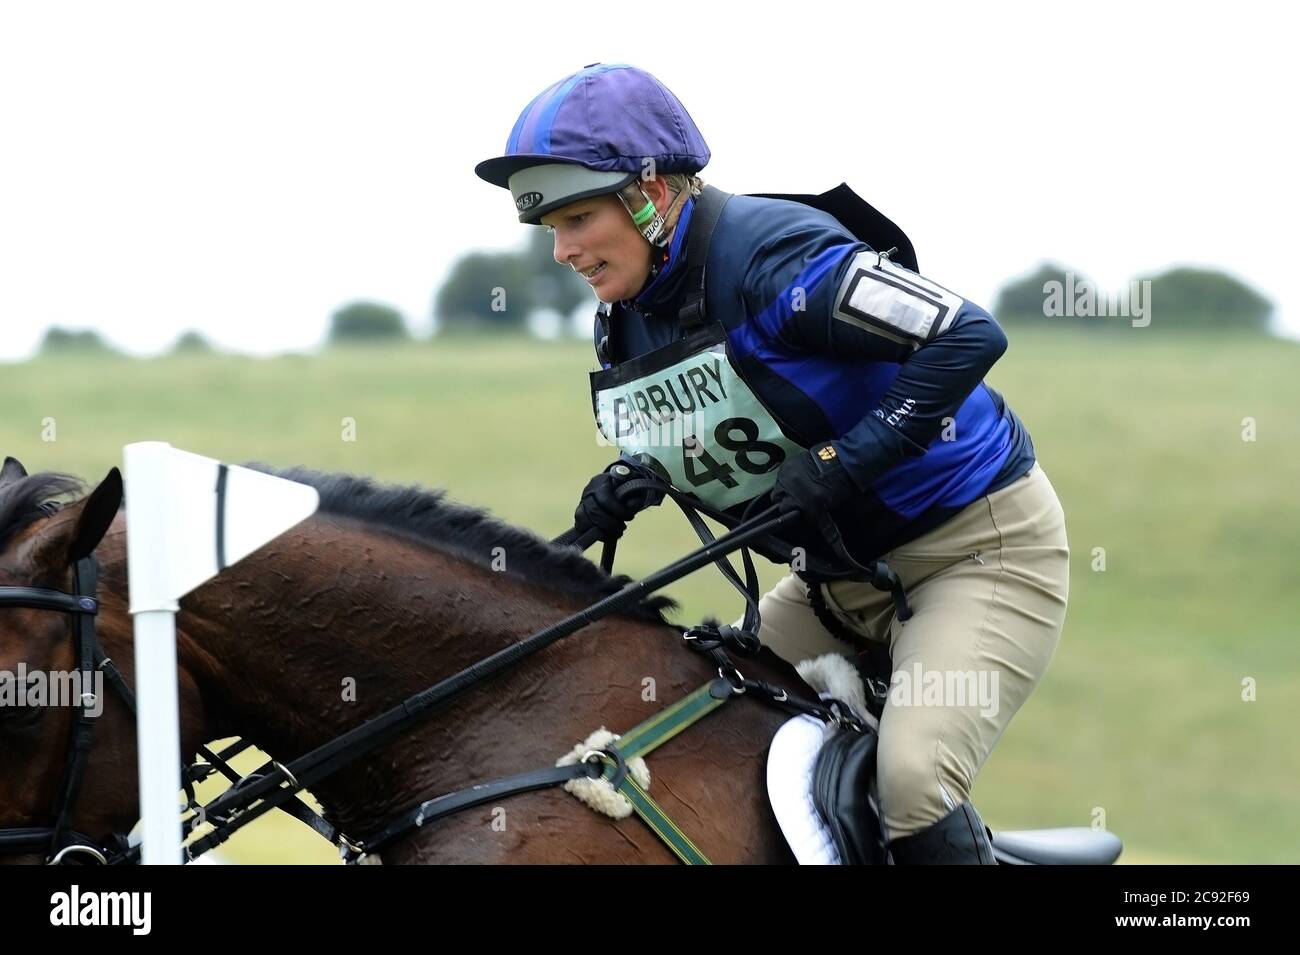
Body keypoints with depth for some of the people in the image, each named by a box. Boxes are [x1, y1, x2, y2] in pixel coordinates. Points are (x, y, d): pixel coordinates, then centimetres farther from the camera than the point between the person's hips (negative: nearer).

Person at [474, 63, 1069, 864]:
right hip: (842, 571, 9)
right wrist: (628, 486, -8)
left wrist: (843, 461, -30)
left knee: (914, 777, -27)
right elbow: (706, 450, 15)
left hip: (980, 542, -9)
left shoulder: (771, 251, -25)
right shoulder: (625, 326, 2)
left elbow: (969, 338, -29)